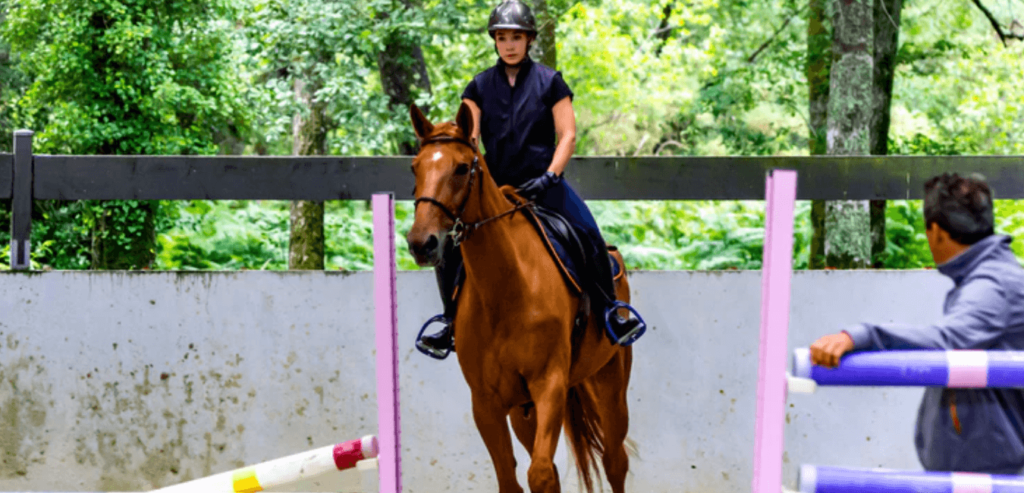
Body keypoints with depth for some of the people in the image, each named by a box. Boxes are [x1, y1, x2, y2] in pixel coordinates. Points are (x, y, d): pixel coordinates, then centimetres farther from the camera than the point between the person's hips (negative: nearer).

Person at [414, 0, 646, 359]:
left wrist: (549, 177, -16)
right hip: (493, 185, 3)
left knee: (588, 237, -24)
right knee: (449, 243, -13)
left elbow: (567, 136, -1)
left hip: (542, 184, -3)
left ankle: (611, 310, -4)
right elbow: (468, 138, 5)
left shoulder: (549, 82, 2)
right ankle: (452, 319, 5)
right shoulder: (479, 87, 8)